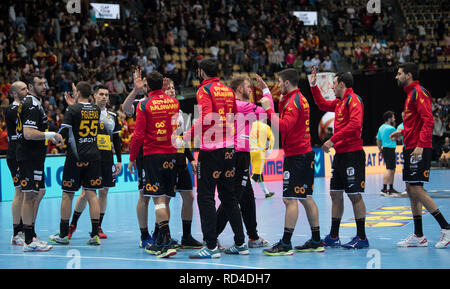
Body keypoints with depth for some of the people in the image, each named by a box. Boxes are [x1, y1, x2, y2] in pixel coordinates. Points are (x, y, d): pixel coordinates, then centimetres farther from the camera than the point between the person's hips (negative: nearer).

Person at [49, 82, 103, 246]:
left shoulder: (72, 110, -8)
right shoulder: (97, 110, 7)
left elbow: (63, 133, -13)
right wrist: (74, 102, 31)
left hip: (75, 157, -4)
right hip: (93, 157, 4)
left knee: (68, 195, 5)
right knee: (91, 194, 4)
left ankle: (63, 235, 11)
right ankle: (95, 235, -2)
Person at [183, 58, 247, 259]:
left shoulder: (205, 90, -7)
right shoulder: (228, 90, 13)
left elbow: (206, 117, -21)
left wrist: (189, 135, -14)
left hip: (211, 150, -7)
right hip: (229, 149, 7)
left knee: (206, 197, -3)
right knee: (229, 197, 14)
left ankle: (211, 246, -7)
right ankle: (240, 243, 15)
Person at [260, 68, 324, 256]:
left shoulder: (293, 102, -14)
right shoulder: (300, 99, 17)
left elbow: (284, 126, -26)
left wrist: (269, 110, -21)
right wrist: (280, 103, 14)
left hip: (296, 155, -10)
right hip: (305, 153, 10)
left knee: (290, 199, -10)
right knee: (306, 198, 12)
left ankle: (285, 245, -12)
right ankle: (316, 242, 15)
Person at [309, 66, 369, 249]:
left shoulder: (353, 100, -11)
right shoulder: (340, 102, 17)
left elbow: (355, 124, -23)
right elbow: (323, 105, 34)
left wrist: (333, 140, -22)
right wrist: (314, 85, 24)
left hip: (352, 153, -9)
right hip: (340, 154, 9)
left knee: (354, 195, -6)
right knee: (335, 194, 10)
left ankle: (362, 238, -1)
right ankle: (333, 237, 17)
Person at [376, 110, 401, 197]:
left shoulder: (381, 127, 14)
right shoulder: (391, 128, -13)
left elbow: (378, 141, 20)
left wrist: (381, 151, 26)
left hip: (385, 150, 10)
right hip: (390, 150, -10)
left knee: (392, 170, 15)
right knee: (389, 169, -14)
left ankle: (391, 188, 20)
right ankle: (384, 189, -21)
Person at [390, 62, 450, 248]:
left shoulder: (418, 92, -11)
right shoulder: (411, 94, 20)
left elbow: (428, 120, -20)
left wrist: (420, 145, -25)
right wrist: (402, 132, 18)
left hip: (419, 149, -10)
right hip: (411, 149, 10)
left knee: (416, 190, -12)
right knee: (411, 190, 8)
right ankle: (418, 236, 11)